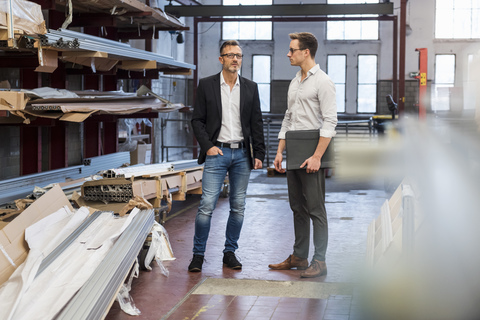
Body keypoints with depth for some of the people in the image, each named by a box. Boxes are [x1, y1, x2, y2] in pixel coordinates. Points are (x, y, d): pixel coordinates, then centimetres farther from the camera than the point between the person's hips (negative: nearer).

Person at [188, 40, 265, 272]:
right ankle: (198, 254, 3)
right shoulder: (206, 85, 2)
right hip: (216, 153, -3)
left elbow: (256, 123, 10)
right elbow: (197, 120, 2)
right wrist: (207, 146, -9)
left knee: (238, 207, 6)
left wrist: (259, 154, 5)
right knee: (207, 205, -8)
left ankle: (230, 252, 18)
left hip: (242, 154, 3)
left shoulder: (251, 88, 8)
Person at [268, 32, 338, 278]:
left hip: (312, 156, -8)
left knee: (315, 209, -4)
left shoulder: (323, 82, -9)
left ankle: (319, 261, 1)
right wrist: (280, 151, 13)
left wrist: (317, 156, -21)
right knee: (298, 208, 13)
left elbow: (329, 122, -15)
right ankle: (299, 257, 21)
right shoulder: (294, 83, 17)